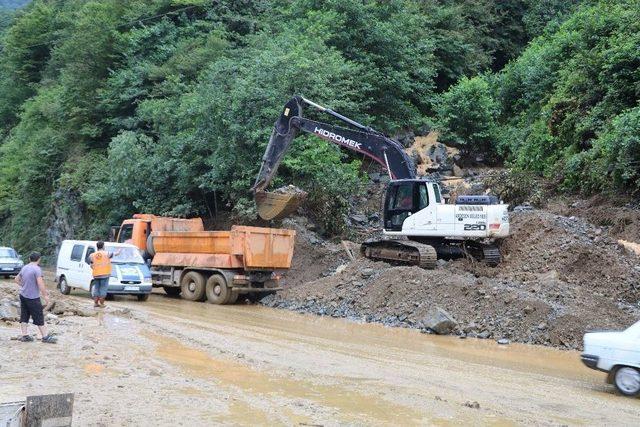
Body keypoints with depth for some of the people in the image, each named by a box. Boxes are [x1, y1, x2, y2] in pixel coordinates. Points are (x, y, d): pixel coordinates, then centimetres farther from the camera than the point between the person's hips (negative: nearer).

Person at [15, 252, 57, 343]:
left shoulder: (24, 268, 9)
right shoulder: (37, 269, -15)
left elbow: (17, 279, 22)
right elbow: (40, 283, -22)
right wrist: (45, 295, -16)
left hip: (23, 295, 8)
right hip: (33, 298, -7)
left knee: (24, 316, 11)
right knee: (39, 317, -2)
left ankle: (24, 335, 14)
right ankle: (45, 336, 1)